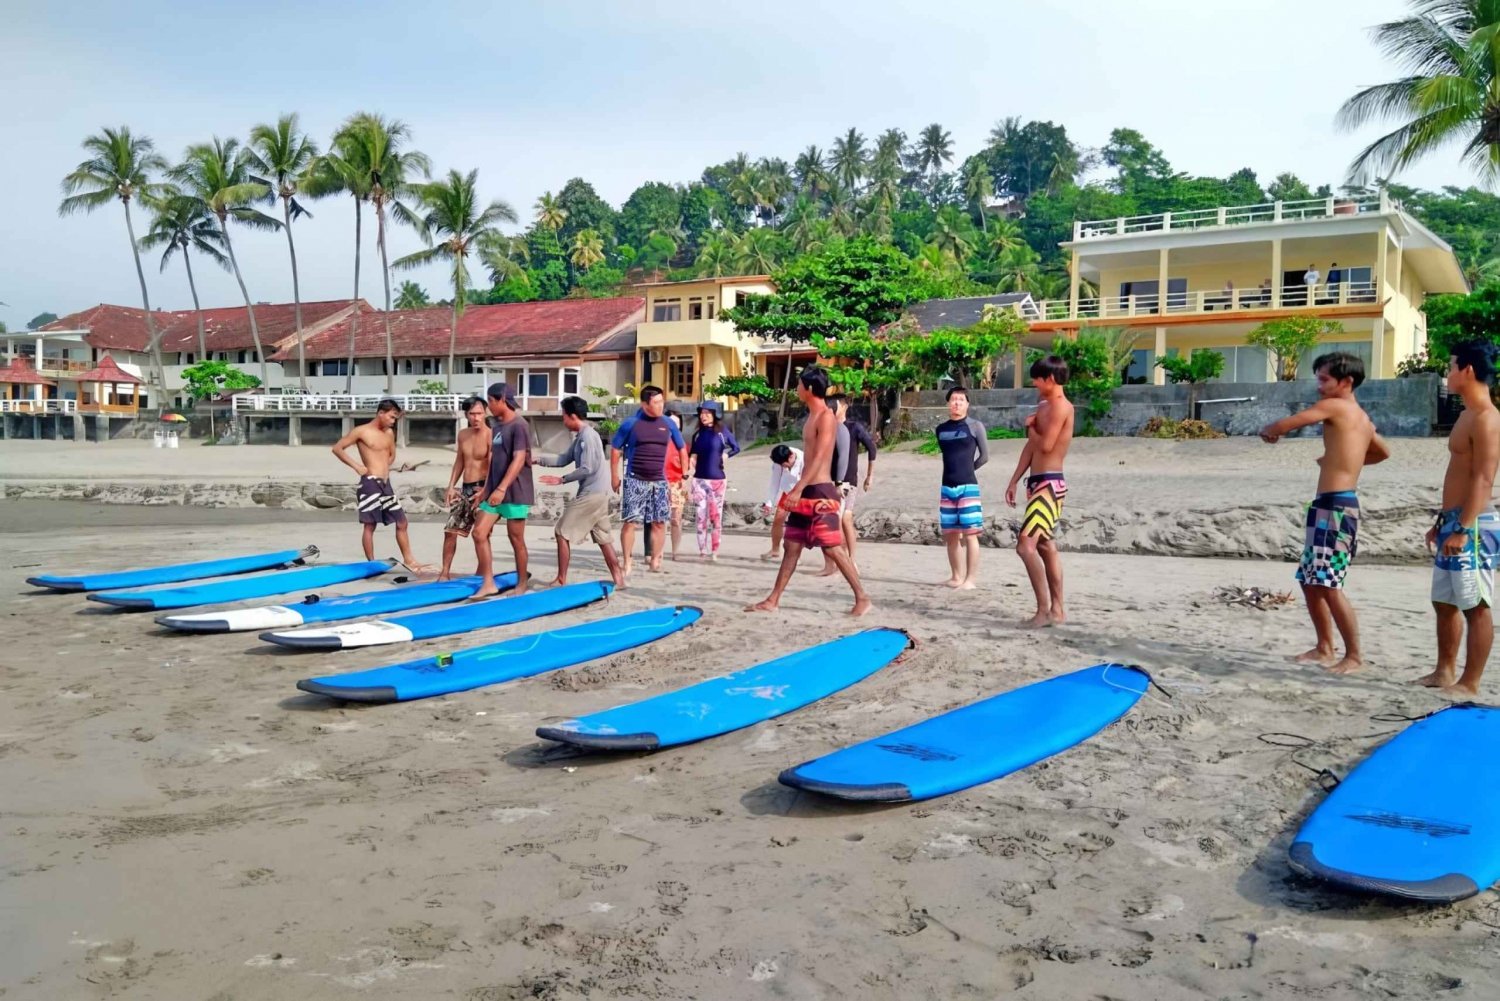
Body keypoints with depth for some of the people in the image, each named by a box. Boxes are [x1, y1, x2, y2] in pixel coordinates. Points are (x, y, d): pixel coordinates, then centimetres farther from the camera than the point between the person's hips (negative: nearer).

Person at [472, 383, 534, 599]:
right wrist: (486, 490, 18)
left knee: (516, 539, 0)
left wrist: (502, 488, -26)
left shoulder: (519, 425, -12)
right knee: (479, 533, 1)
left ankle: (521, 585, 13)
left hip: (515, 492, -9)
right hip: (495, 491, 9)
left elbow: (519, 460, -20)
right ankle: (488, 583, 5)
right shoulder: (498, 426, 15)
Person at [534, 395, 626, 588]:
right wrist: (538, 459, 15)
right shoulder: (580, 436, 14)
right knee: (602, 537, 12)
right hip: (597, 493, 10)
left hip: (592, 493, -10)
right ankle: (618, 578, 13)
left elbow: (587, 469, -21)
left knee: (563, 532, -2)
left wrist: (562, 480, -12)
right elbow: (564, 459, 20)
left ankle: (561, 580, 3)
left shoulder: (587, 436, -16)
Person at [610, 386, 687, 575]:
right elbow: (615, 449, 3)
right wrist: (614, 476, 2)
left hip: (659, 481, 3)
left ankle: (655, 560, 16)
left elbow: (682, 448, 15)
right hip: (635, 481, -3)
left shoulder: (668, 424, 4)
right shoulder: (631, 423, -4)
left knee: (658, 522, 4)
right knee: (630, 521, -6)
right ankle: (627, 563, 1)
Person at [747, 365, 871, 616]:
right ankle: (773, 600, 15)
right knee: (792, 546, 10)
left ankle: (862, 598, -1)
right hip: (807, 491, 10)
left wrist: (798, 489, -25)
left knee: (833, 549, -8)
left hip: (820, 492, -10)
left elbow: (819, 458, -20)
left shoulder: (826, 417, -12)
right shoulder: (812, 417, 17)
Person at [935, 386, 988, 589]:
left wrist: (967, 470, 8)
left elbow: (984, 456, 2)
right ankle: (956, 576, 18)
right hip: (947, 487, 5)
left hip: (968, 486, -5)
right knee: (950, 534, 9)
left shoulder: (975, 426, -2)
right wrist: (955, 471, 11)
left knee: (969, 533, -7)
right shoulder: (941, 429, 11)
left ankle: (970, 579, -6)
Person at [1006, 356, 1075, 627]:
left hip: (1049, 484, -11)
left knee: (1026, 545, -18)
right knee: (1046, 546, 12)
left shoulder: (1060, 406, -13)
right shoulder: (1044, 406, 17)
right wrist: (1014, 481, 18)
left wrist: (1030, 426, -2)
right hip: (1039, 483, 11)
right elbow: (1030, 447, 20)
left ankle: (1044, 610, -16)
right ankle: (1057, 610, 18)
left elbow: (1045, 445, -22)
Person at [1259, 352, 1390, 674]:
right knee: (1310, 580, 14)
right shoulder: (1363, 419, 19)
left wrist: (1267, 430, 12)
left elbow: (1284, 425, -10)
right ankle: (1325, 648, 21)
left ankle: (1354, 655, -4)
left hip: (1335, 506, -10)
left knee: (1328, 584, -10)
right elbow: (1383, 453, 37)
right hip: (1331, 506, 10)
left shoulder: (1335, 406, -8)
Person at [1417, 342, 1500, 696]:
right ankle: (1445, 671, 25)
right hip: (1454, 521, 10)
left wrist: (1464, 529, -24)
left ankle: (1470, 683, 2)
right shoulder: (1467, 415, 16)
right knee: (1444, 601, 16)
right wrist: (1442, 521, 23)